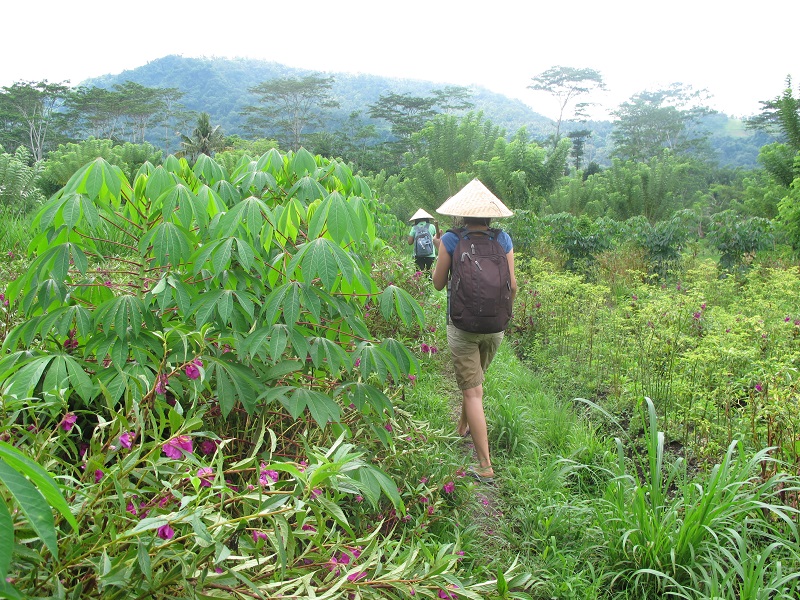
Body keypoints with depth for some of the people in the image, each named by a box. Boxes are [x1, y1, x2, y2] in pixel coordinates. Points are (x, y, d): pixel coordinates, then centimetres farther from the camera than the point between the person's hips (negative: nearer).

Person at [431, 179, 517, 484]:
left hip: (463, 324, -4)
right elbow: (512, 285, 2)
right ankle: (464, 428, 48)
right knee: (476, 380, 26)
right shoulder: (504, 240, -1)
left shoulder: (451, 240, -9)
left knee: (472, 391, 0)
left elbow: (438, 283, -2)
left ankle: (485, 467, 0)